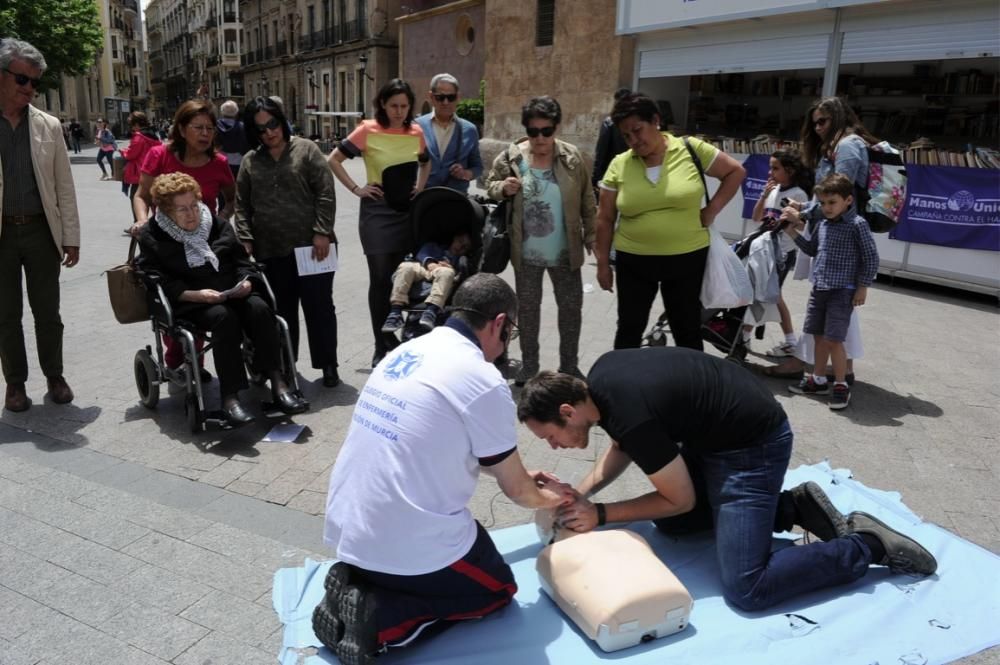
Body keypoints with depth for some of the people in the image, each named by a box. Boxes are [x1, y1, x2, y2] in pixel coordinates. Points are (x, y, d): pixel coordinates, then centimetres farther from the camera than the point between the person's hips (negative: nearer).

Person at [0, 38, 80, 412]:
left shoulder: (49, 126, 3)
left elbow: (64, 187, 4)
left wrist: (71, 237, 1)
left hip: (41, 231, 1)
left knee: (47, 312, 10)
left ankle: (55, 376, 24)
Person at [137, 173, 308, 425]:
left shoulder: (217, 224, 15)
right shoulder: (152, 237, 2)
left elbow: (241, 259, 16)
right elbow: (160, 284, -8)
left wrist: (245, 281, -7)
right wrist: (198, 295, -22)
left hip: (232, 294, 4)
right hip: (190, 303, -4)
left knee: (259, 308, -28)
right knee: (224, 317, -35)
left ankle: (277, 383, -30)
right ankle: (230, 397, -38)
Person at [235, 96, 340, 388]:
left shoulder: (306, 150, 2)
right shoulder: (250, 161, 11)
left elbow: (325, 194, -4)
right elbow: (242, 205, 12)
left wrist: (322, 233, -12)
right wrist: (246, 240, 1)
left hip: (310, 246, -3)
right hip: (271, 251, 3)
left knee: (319, 307, 2)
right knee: (281, 310, 11)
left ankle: (328, 365, 12)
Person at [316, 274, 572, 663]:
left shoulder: (408, 351, 7)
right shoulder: (484, 382, -17)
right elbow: (516, 490, -3)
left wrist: (521, 476, 28)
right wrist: (545, 499, 21)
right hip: (407, 542, -8)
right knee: (499, 588, 18)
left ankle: (357, 585, 10)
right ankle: (379, 618, -1)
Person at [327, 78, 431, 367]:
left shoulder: (416, 132, 5)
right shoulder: (368, 130, -7)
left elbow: (426, 162, 24)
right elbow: (333, 160, 0)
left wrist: (420, 187, 9)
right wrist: (356, 189, -7)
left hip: (409, 209, 4)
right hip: (377, 210, -4)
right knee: (381, 278, -3)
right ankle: (381, 346, 7)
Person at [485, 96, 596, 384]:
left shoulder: (572, 157, -5)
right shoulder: (510, 157, -7)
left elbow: (587, 202, 2)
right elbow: (490, 186, 5)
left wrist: (592, 237, 2)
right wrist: (503, 188, -18)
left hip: (565, 252, 1)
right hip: (526, 253, 0)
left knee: (571, 307, 9)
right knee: (527, 308, 11)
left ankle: (569, 365, 26)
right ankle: (529, 365, 27)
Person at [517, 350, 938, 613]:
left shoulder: (632, 417, -31)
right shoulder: (599, 378, -5)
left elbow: (682, 500, -15)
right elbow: (621, 447, 14)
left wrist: (600, 515, -12)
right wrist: (580, 493, -1)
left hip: (754, 446, -10)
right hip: (716, 432, 10)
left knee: (746, 591, -14)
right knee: (668, 522, 21)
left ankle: (868, 546, 3)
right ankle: (795, 504, 17)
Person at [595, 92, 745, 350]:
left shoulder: (691, 149, -7)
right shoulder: (619, 165, -3)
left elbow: (735, 172, 5)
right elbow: (605, 219, 3)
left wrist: (712, 209, -4)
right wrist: (603, 263, 3)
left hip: (687, 258, -1)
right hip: (633, 261, 1)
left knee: (687, 331, 12)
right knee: (629, 329, 11)